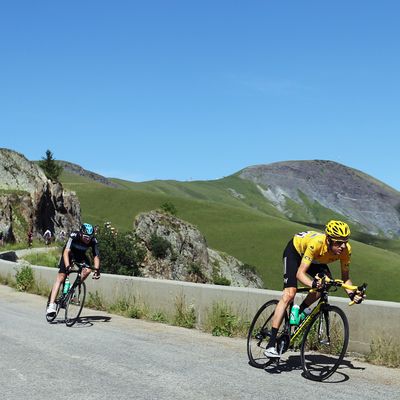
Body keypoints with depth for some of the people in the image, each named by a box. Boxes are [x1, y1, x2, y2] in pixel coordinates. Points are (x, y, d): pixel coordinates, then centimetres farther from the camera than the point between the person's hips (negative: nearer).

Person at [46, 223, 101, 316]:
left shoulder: (93, 241, -26)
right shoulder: (74, 236, -34)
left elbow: (96, 256, -26)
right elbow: (66, 252, -40)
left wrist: (97, 269, -42)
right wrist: (67, 266, -54)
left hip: (81, 255, 3)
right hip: (69, 254, -3)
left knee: (87, 270, -27)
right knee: (60, 278, -15)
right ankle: (51, 304, -19)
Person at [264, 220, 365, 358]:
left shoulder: (346, 250, -28)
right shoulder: (316, 243, -42)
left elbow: (345, 277, -15)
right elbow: (300, 273, -41)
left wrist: (352, 294, -33)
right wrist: (313, 284, -60)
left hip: (316, 259, 5)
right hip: (295, 250, -5)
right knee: (289, 295, -19)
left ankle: (301, 310, 2)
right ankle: (271, 344, -18)